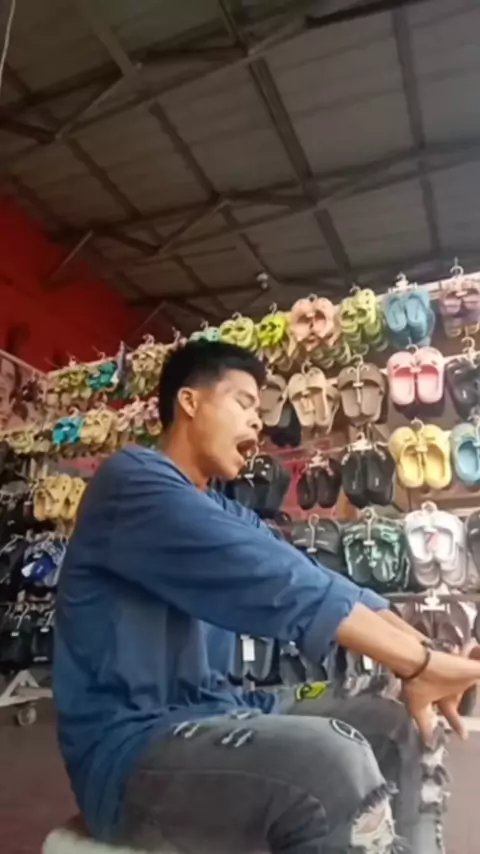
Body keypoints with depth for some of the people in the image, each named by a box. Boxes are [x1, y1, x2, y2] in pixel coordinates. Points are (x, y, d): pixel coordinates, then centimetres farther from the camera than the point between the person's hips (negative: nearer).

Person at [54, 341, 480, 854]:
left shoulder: (224, 513, 12)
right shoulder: (131, 479, -16)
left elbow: (314, 583, 2)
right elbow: (269, 580, -27)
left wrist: (423, 653, -10)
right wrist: (419, 663, -22)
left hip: (209, 714, 9)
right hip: (131, 746, -8)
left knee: (397, 729, 5)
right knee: (335, 763, -30)